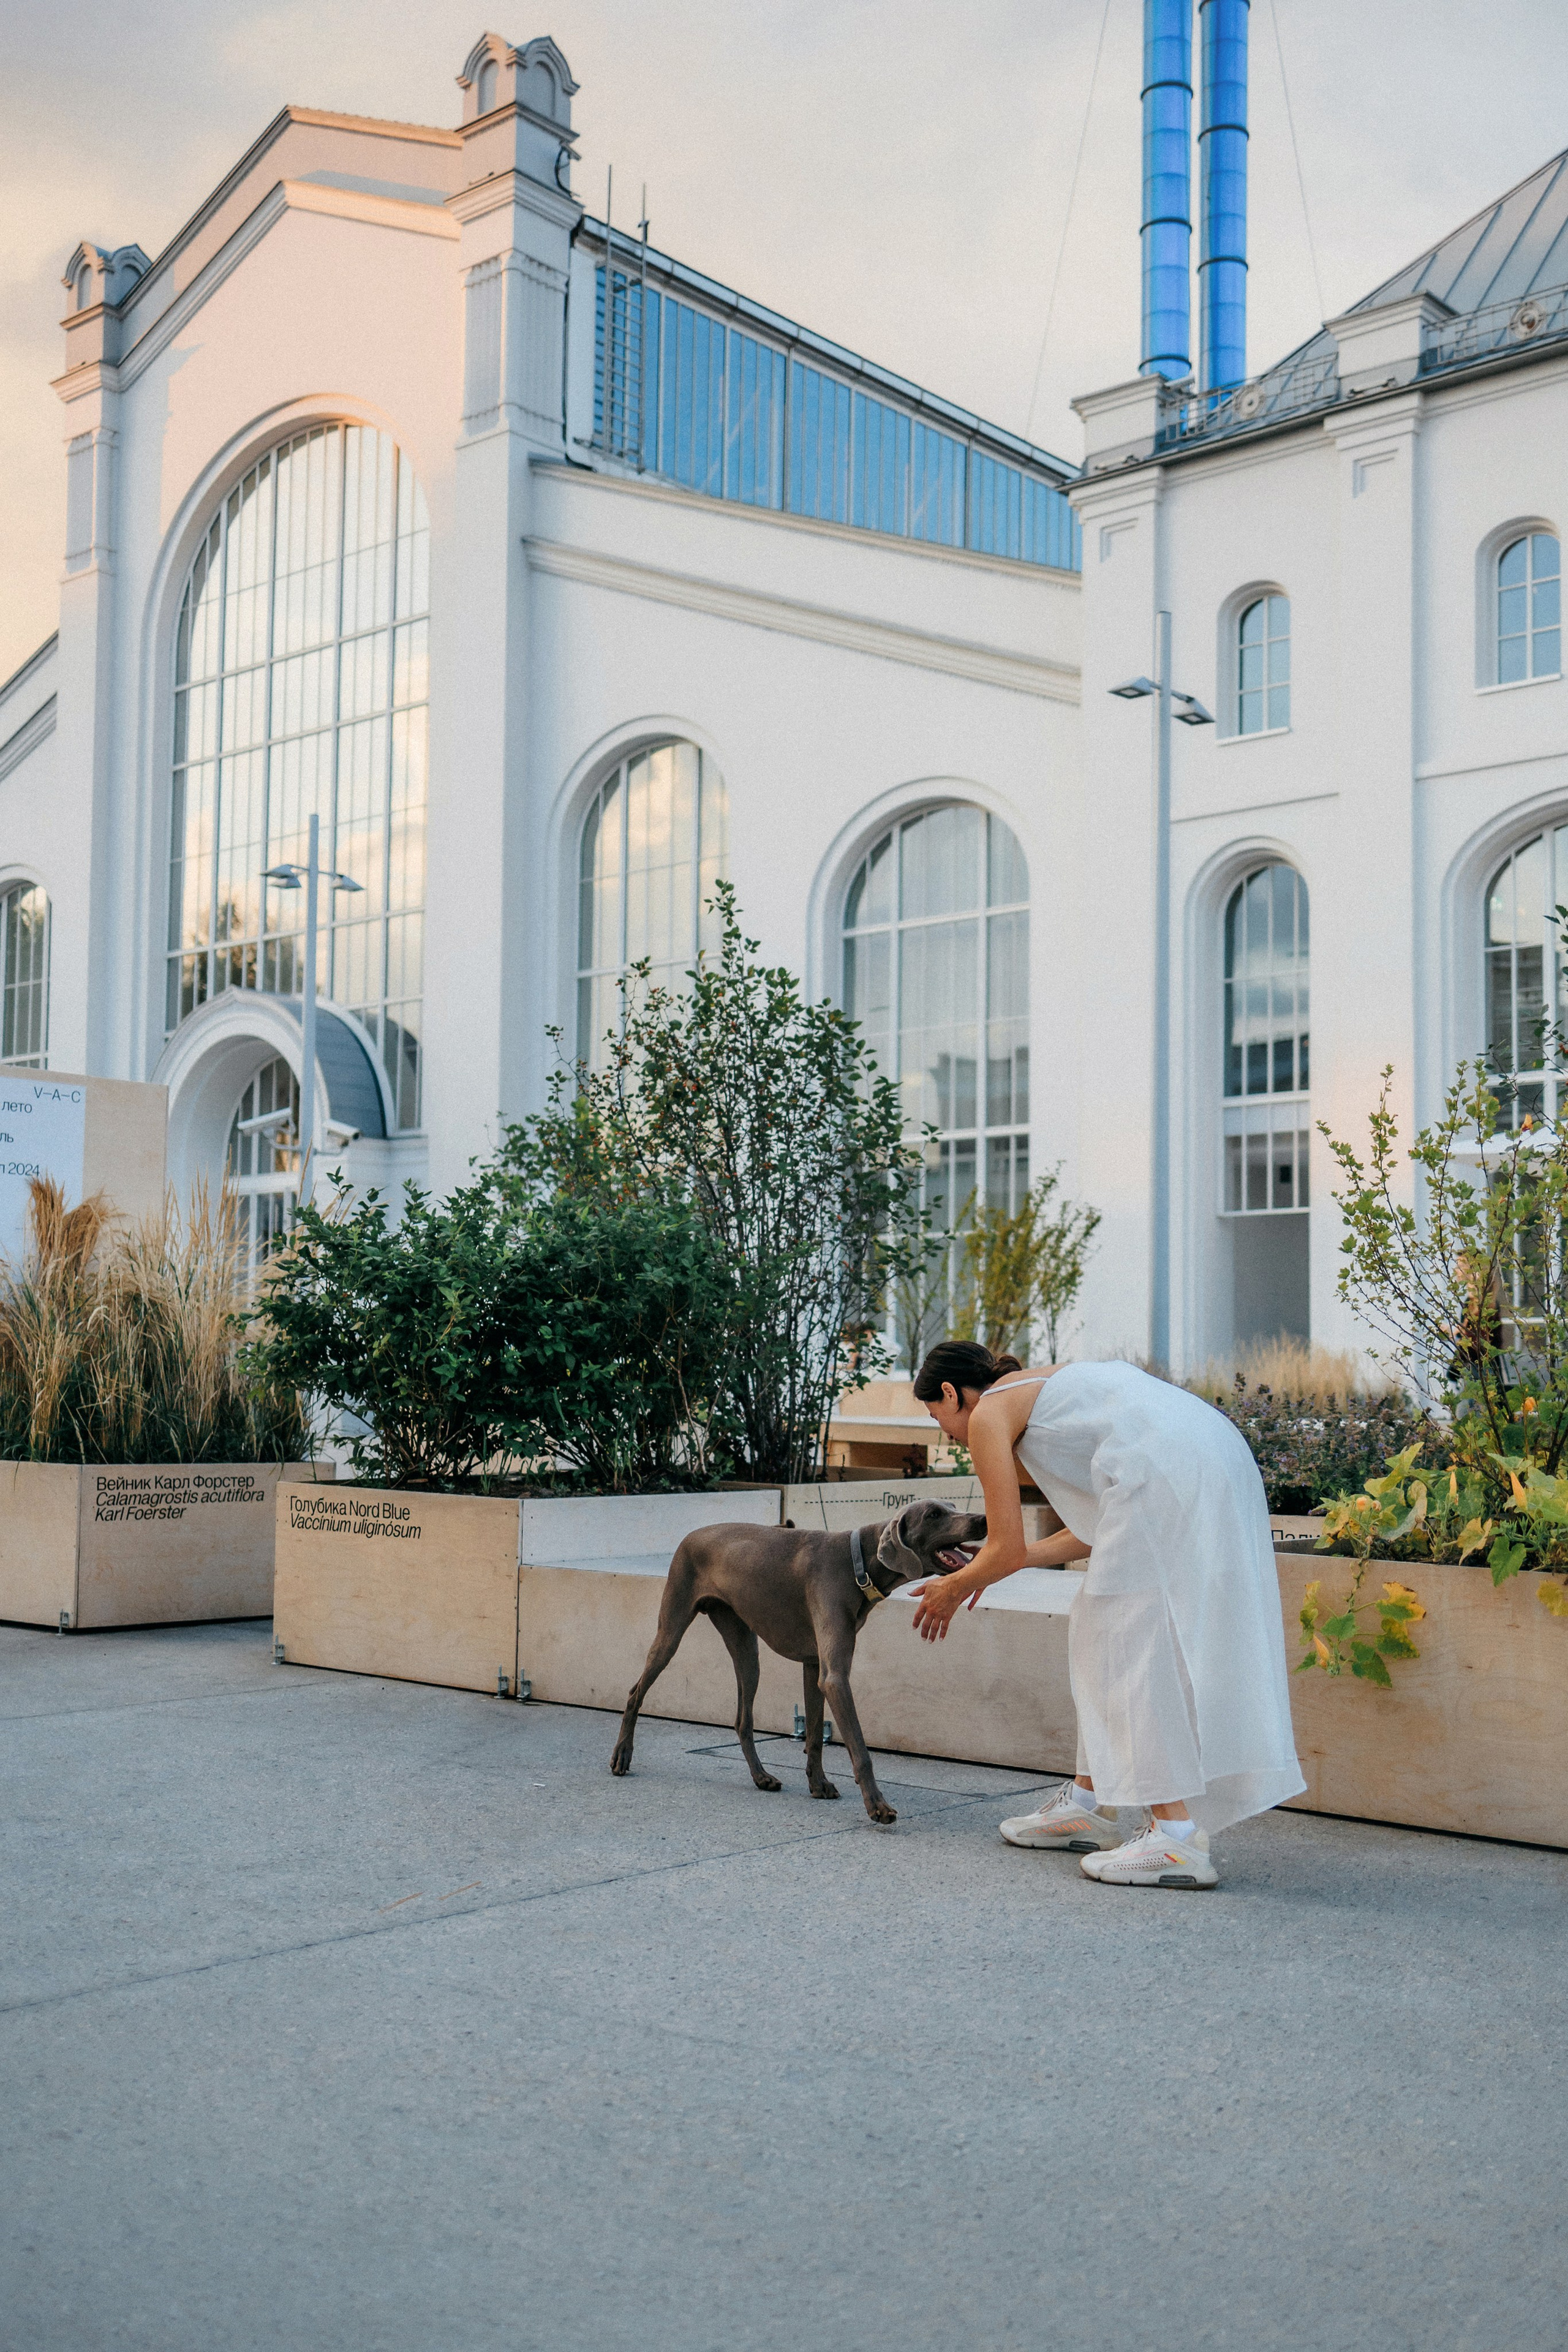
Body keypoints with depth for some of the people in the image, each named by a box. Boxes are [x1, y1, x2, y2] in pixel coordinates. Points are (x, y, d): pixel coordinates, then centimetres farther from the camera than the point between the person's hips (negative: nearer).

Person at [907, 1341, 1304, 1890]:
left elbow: (1005, 1551, 4)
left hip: (1164, 1475, -9)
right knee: (1104, 1635, 16)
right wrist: (987, 1569, 38)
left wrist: (953, 1589, 23)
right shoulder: (1043, 1387, 31)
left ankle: (1177, 1837, -10)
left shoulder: (987, 1416, 6)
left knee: (1134, 1643, -5)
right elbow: (1097, 1530, 30)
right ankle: (1089, 1804, 24)